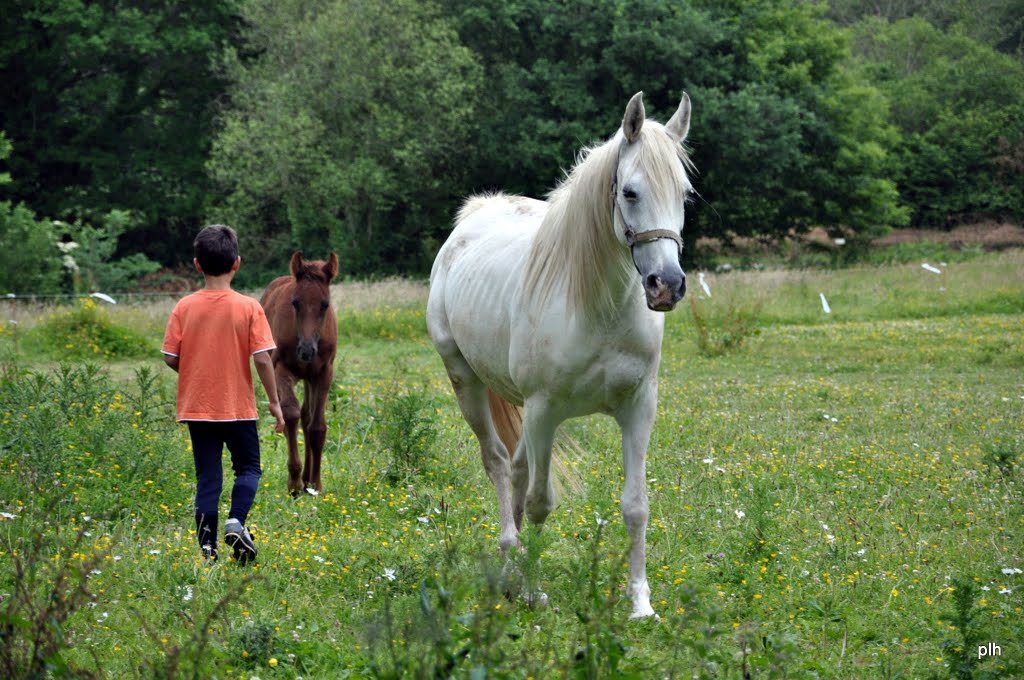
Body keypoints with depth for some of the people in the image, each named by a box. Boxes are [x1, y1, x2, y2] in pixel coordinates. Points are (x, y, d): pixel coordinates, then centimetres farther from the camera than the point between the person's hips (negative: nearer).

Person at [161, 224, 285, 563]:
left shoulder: (184, 307, -4)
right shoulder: (249, 307, -9)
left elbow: (170, 357, -4)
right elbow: (262, 358, -11)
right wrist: (274, 401, -1)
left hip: (196, 406, 2)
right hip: (239, 406, -2)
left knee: (207, 475, 8)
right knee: (248, 468, 14)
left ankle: (207, 544, 3)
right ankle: (236, 521, -10)